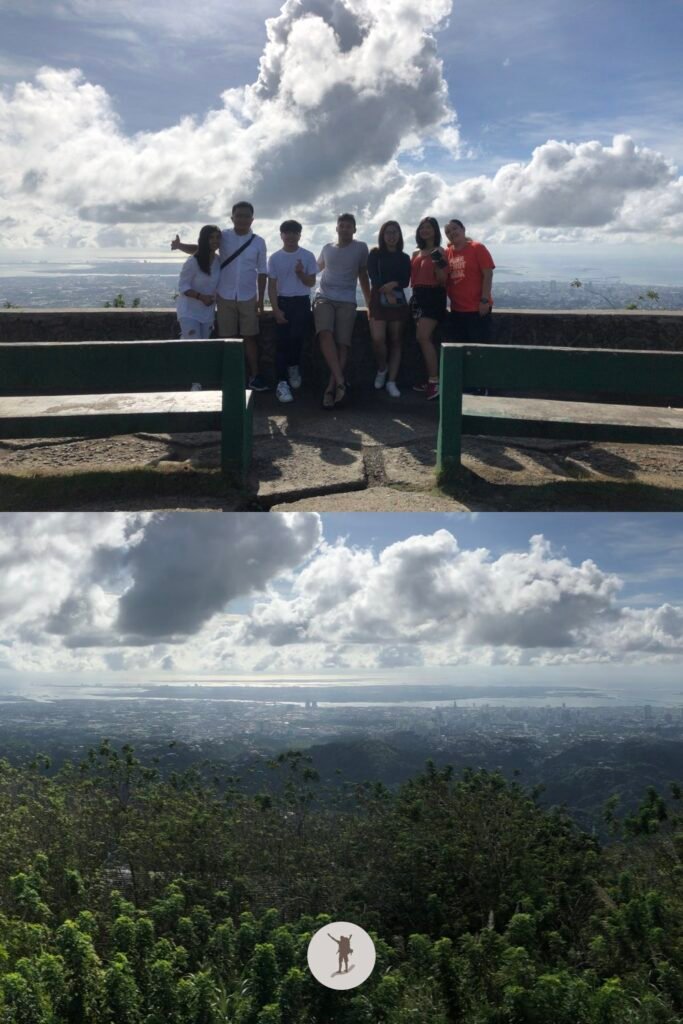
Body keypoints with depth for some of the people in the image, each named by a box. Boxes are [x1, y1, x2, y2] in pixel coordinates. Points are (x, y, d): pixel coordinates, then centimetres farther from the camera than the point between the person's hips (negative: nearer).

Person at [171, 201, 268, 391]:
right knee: (227, 338, 3)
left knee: (250, 337, 3)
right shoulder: (223, 237, 0)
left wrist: (261, 299, 1)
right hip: (226, 297, 0)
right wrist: (180, 246, -19)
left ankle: (254, 377, 6)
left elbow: (262, 272, 4)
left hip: (248, 298, 0)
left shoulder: (258, 242, 1)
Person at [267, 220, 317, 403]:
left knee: (296, 337, -7)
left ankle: (293, 367, 24)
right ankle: (282, 383, -6)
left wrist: (301, 273, -17)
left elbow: (311, 282, 3)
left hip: (302, 302, 0)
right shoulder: (275, 258, 2)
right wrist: (276, 309, -7)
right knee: (283, 341, -5)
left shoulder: (307, 256, 1)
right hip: (283, 302, 0)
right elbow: (272, 286, 1)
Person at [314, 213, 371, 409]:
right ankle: (340, 382, -32)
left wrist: (369, 300, 20)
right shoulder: (327, 248, 16)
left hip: (347, 301, 0)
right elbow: (317, 268, 35)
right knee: (326, 334, -26)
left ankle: (330, 389, -10)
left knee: (342, 344, -12)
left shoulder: (360, 248, 11)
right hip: (324, 297, 1)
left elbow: (363, 275, 18)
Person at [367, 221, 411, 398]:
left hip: (398, 300, 2)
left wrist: (393, 284, -16)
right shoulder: (375, 254, 7)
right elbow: (373, 277, -4)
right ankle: (382, 368, 10)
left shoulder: (404, 258, 12)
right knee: (378, 339, -17)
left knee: (395, 341, -1)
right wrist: (386, 292, -15)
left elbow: (406, 281, 3)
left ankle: (391, 381, 1)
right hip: (378, 299, -2)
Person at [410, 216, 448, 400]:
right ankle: (430, 380, 13)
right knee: (425, 339, 8)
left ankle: (434, 381, -18)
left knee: (423, 337, -19)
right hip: (418, 296, 7)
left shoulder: (438, 252, -3)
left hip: (433, 297, -7)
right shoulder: (416, 254, 17)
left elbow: (442, 279, -9)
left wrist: (438, 262, -22)